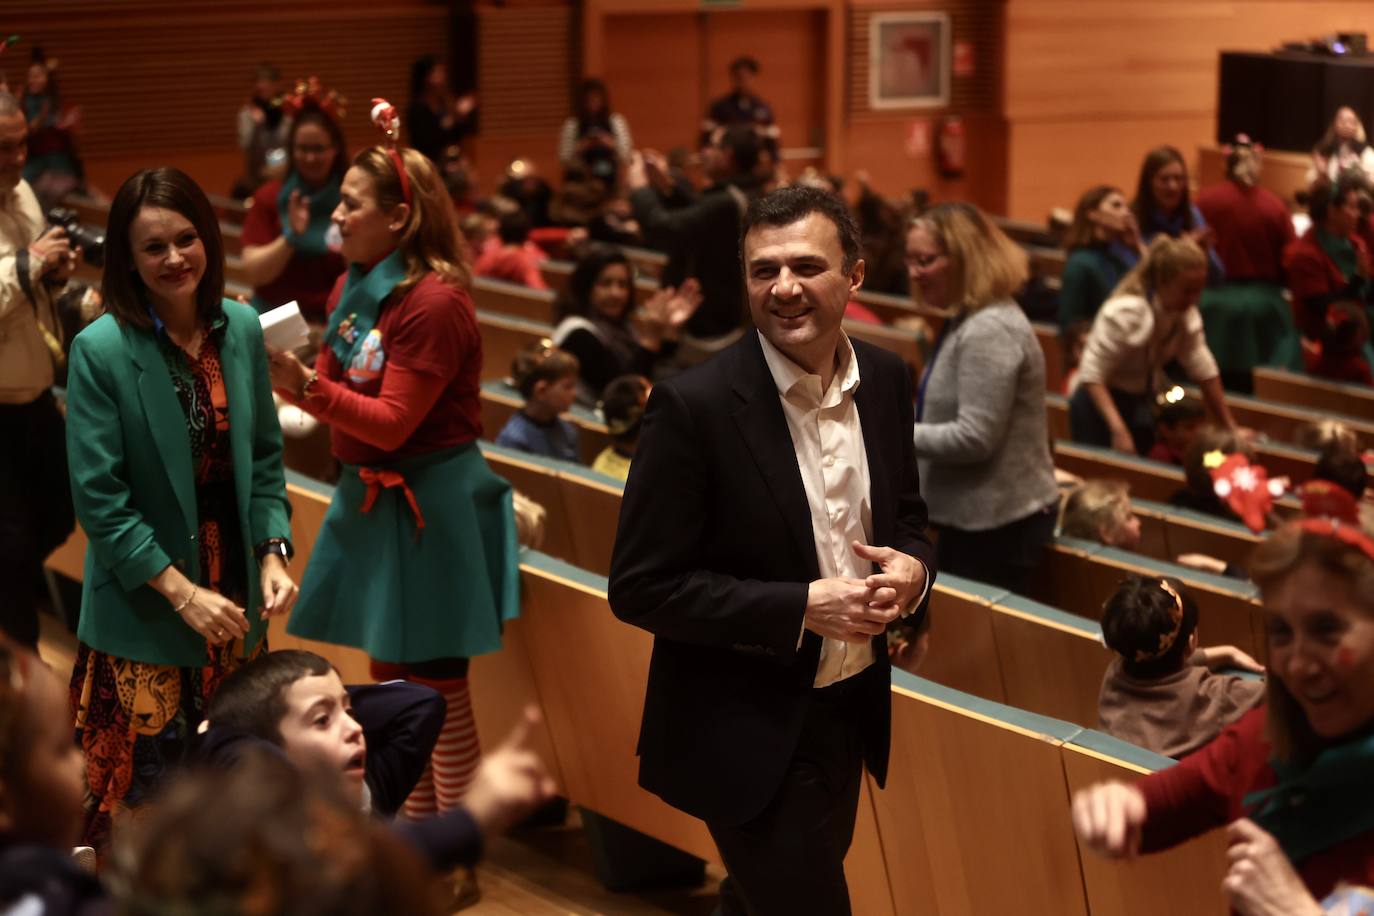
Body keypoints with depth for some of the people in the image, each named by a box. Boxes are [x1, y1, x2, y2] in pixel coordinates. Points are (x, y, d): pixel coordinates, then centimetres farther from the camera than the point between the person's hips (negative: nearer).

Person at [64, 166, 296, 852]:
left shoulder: (242, 328, 1)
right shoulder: (101, 350, -13)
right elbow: (99, 498, -14)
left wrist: (273, 555, -4)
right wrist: (182, 593, -17)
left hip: (234, 590, 5)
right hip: (144, 608, -4)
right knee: (146, 778, 0)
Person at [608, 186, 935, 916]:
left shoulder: (886, 380, -1)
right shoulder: (694, 405, -19)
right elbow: (640, 587, -18)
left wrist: (911, 568, -10)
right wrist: (802, 608, -24)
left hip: (851, 711, 6)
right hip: (748, 733, -6)